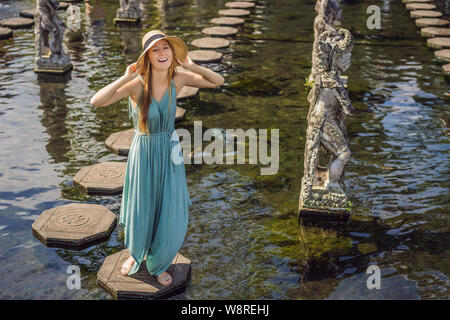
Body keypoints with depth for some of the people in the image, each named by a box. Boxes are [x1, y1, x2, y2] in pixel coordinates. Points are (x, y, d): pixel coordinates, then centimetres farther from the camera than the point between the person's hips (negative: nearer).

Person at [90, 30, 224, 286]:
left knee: (173, 217, 9)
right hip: (144, 153, -3)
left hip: (170, 153, 3)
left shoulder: (178, 79, -11)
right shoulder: (137, 84, -22)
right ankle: (136, 254, 50)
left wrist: (191, 66, -13)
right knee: (141, 213, 15)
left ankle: (158, 263, 39)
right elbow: (96, 102, -33)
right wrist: (125, 78, -34)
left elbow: (218, 81, -2)